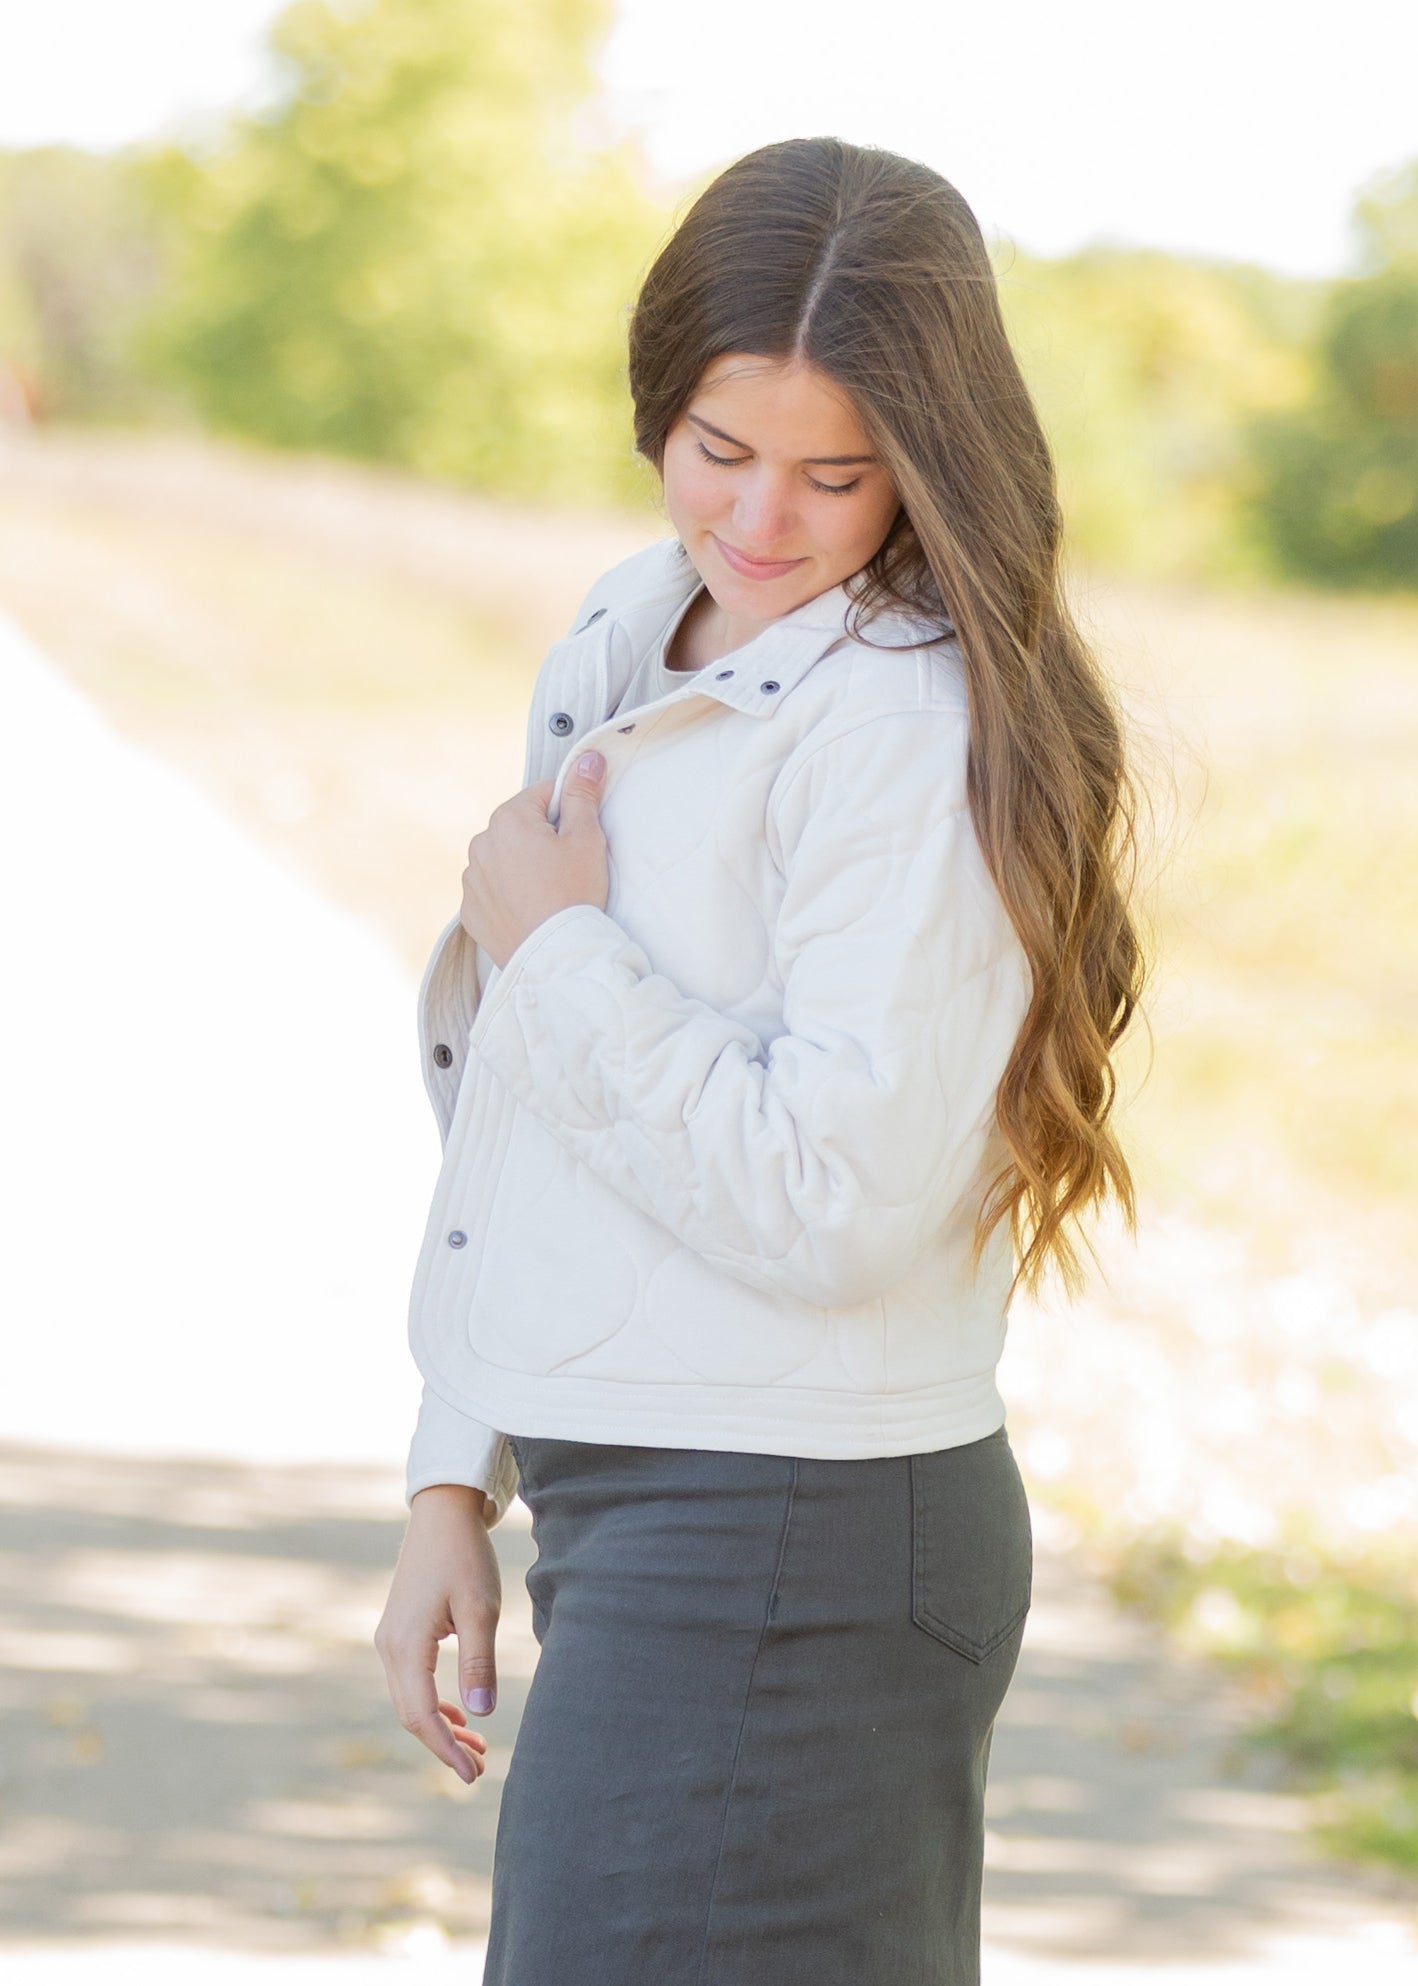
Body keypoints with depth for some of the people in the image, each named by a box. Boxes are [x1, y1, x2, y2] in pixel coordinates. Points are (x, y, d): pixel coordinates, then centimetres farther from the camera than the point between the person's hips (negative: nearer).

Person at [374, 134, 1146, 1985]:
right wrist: (459, 1484, 18)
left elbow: (834, 1200, -22)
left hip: (796, 1556, -8)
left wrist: (557, 950, -12)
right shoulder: (615, 648, 11)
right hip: (631, 1497, 8)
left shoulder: (918, 735, -16)